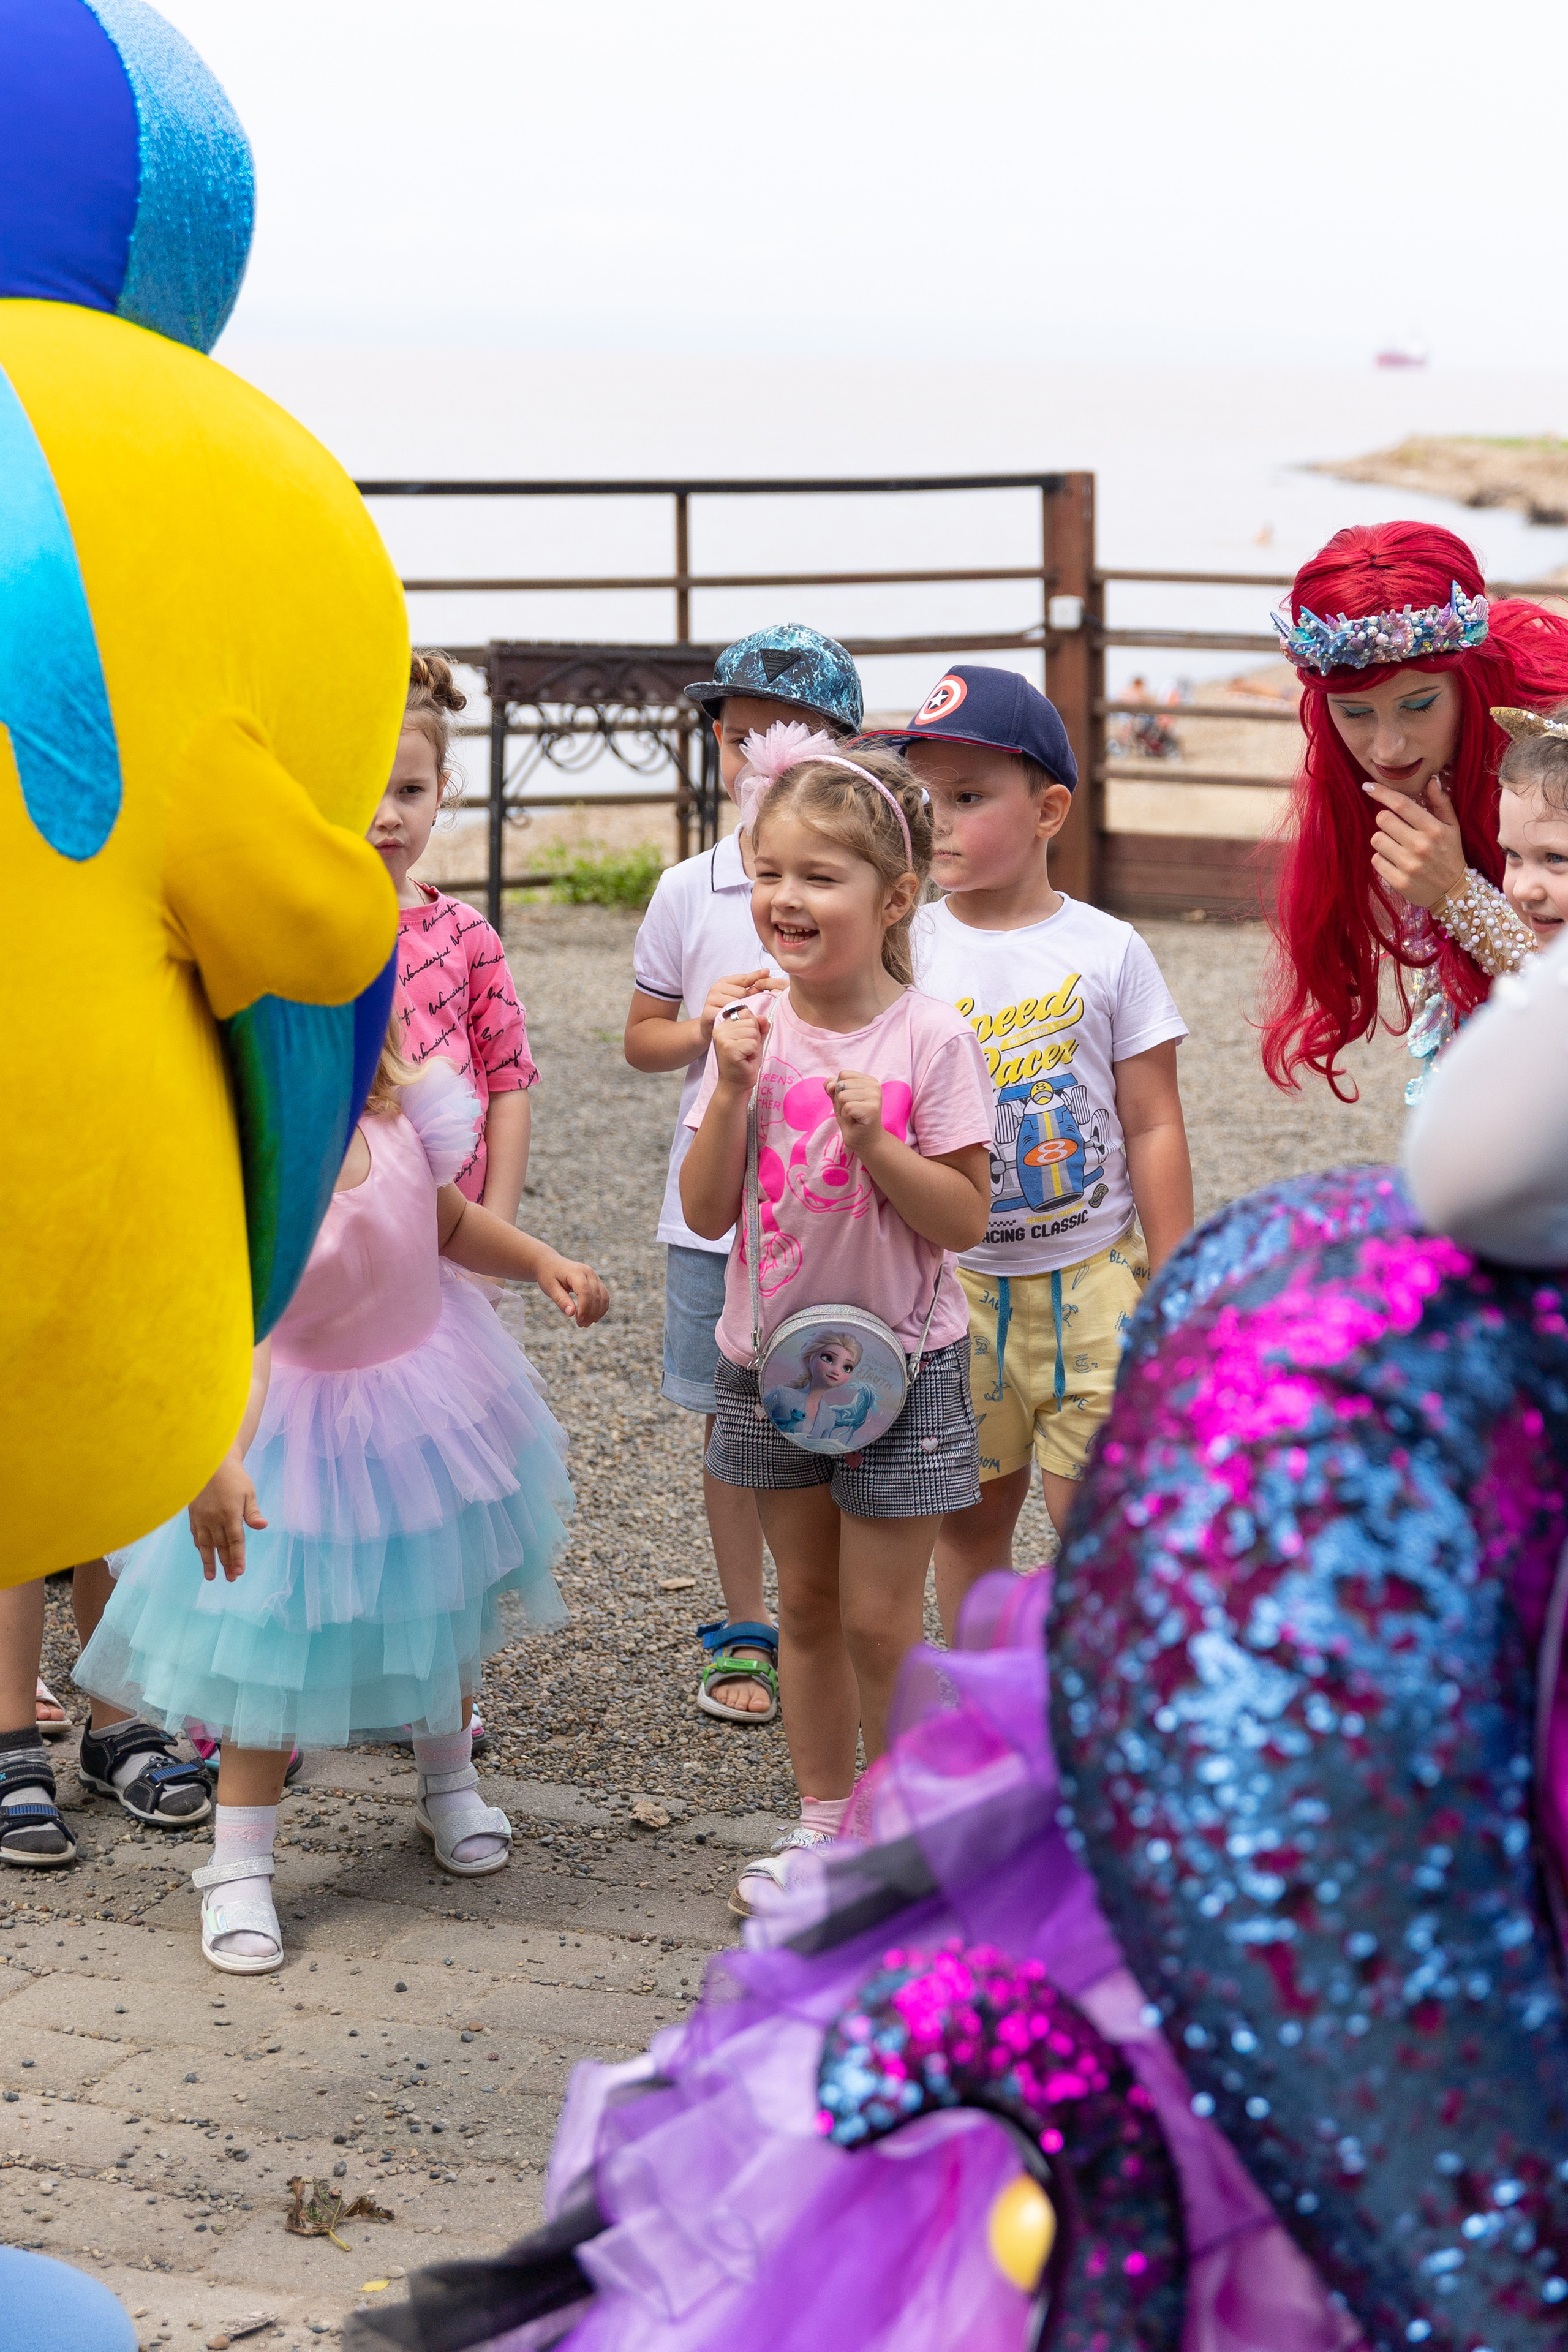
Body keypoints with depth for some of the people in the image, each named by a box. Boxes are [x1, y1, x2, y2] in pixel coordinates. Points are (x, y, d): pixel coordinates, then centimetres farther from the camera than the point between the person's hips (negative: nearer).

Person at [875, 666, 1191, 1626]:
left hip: (1092, 1276, -2)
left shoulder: (1107, 951, -4)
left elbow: (1155, 1128, 0)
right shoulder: (905, 953, -1)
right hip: (954, 1283, 2)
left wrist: (1171, 1292, -1)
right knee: (971, 1514, 10)